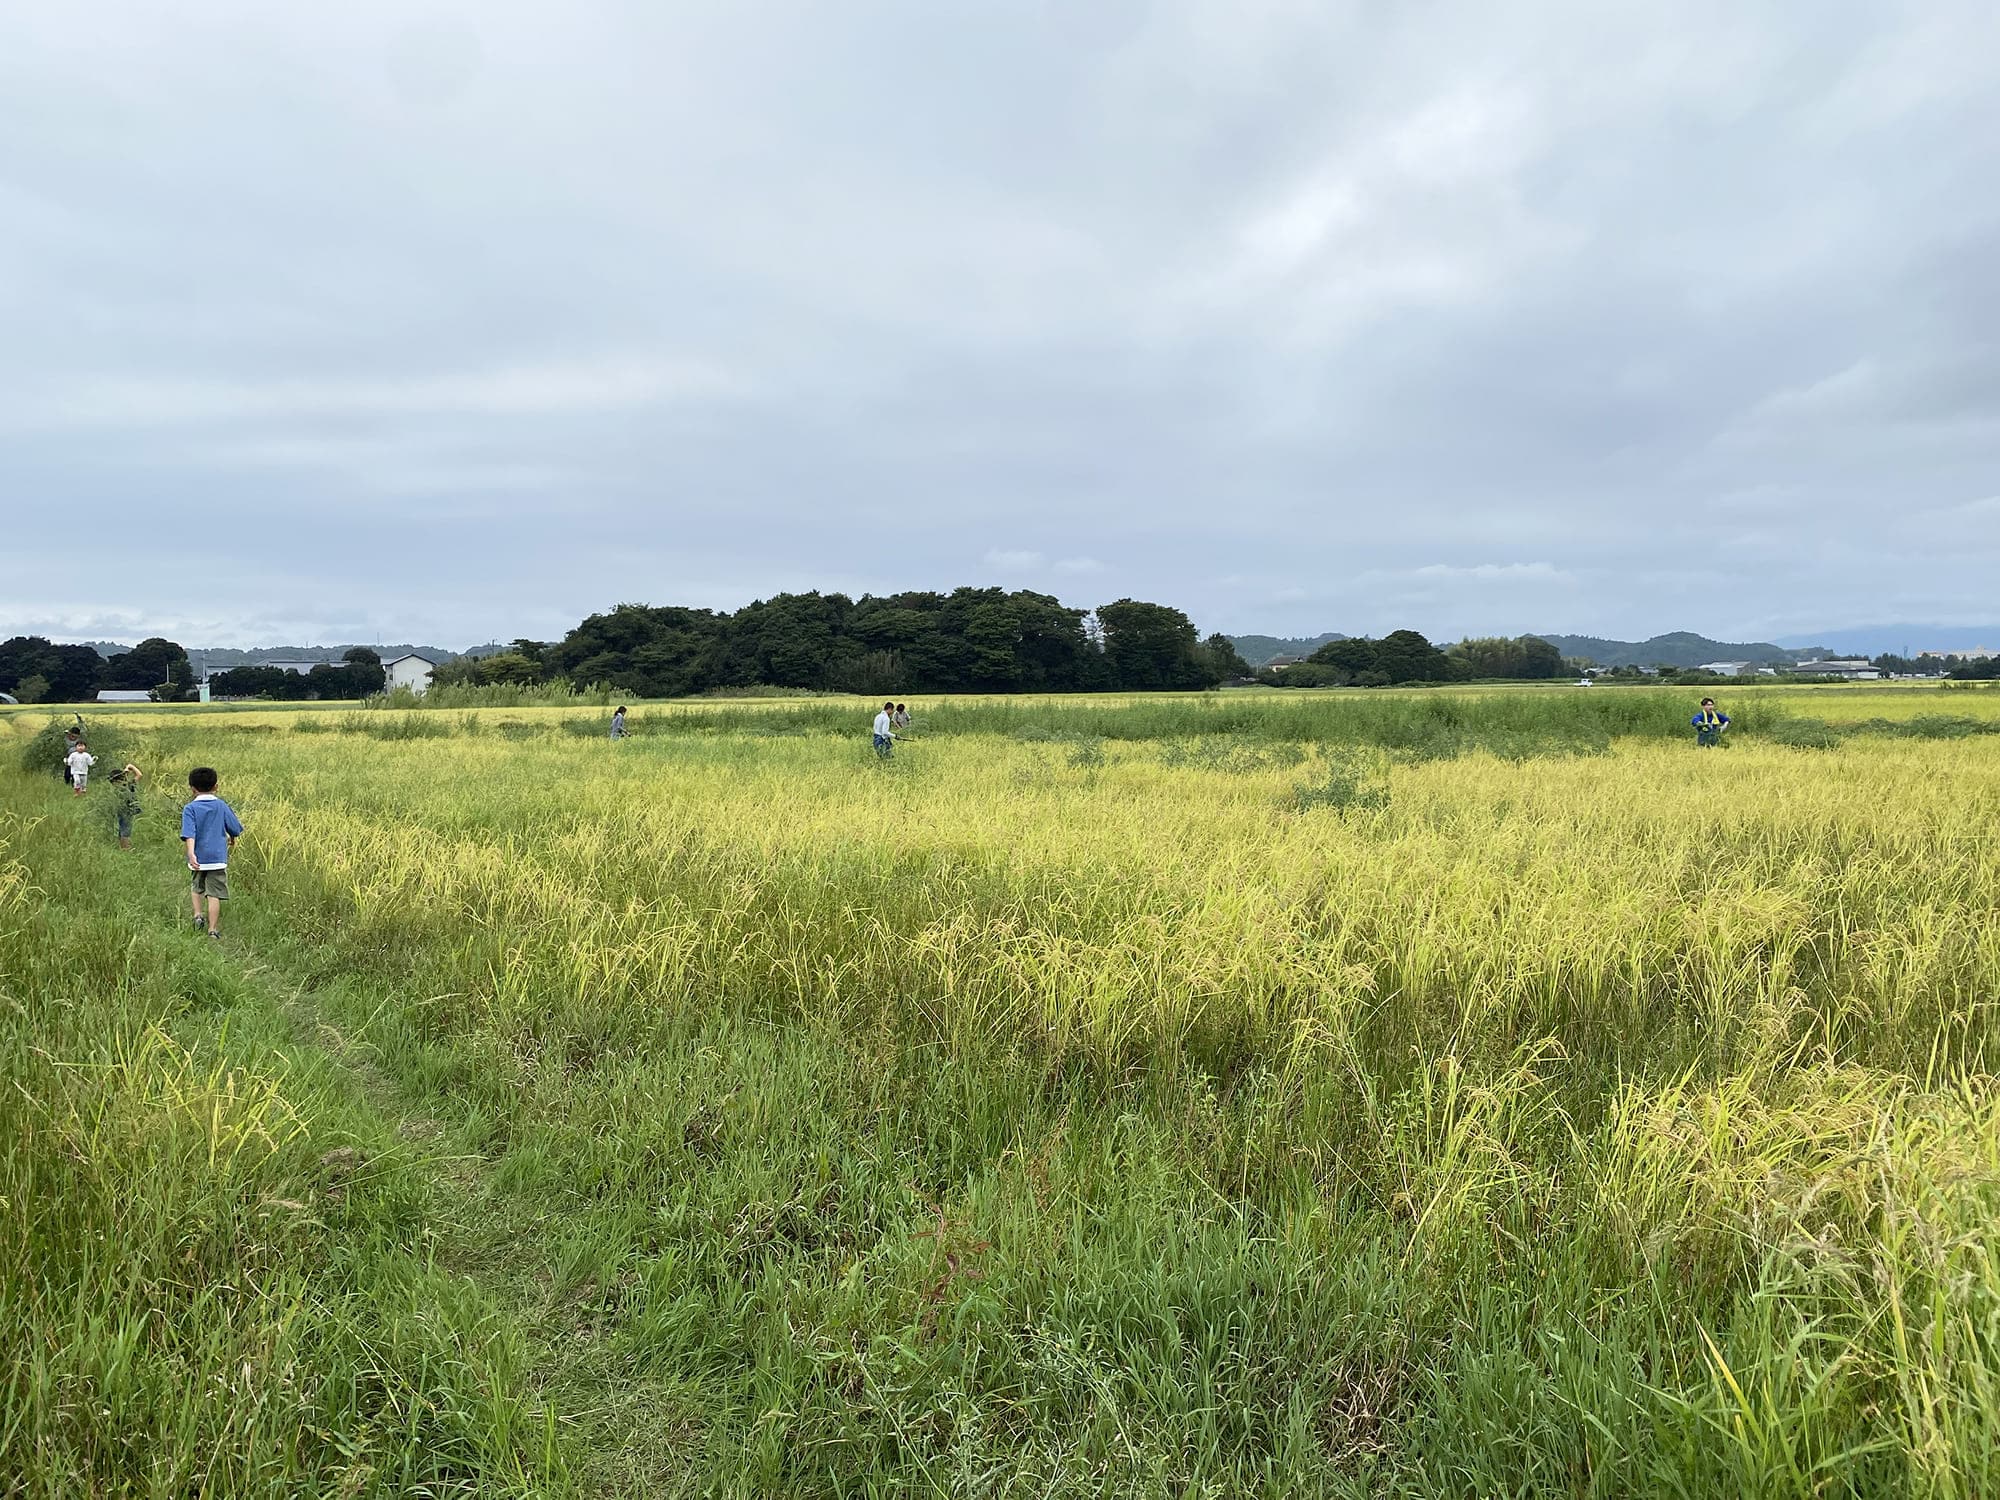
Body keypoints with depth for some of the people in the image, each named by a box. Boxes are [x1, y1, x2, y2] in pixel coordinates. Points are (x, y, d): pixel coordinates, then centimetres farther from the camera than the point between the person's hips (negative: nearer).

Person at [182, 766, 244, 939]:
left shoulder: (190, 809, -3)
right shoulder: (222, 806, 1)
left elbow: (189, 833, -17)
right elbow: (236, 829, 7)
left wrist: (191, 854, -27)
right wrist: (232, 840, 29)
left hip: (198, 858, 1)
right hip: (218, 857, -1)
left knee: (198, 888, 26)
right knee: (214, 894, -1)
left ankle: (198, 915, 12)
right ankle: (212, 930, -2)